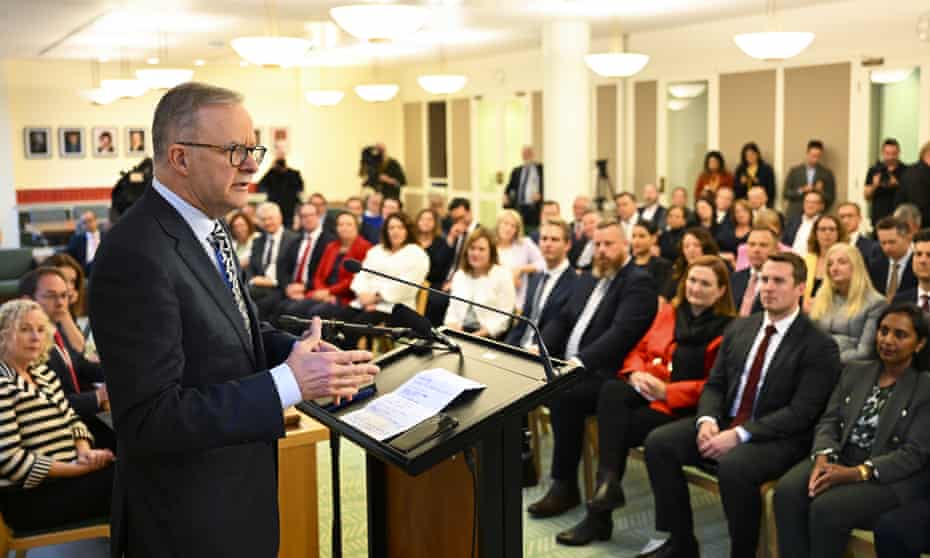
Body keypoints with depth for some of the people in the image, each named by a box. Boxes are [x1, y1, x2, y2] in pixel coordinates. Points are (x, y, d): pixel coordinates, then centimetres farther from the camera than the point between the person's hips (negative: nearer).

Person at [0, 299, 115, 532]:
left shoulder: (42, 373, 12)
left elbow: (71, 420, 15)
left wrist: (84, 452, -7)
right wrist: (78, 468, -19)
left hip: (68, 474, 8)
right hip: (29, 497, -8)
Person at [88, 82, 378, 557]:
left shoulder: (208, 225, 3)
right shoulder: (136, 256, -26)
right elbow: (150, 421, -28)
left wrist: (295, 348, -5)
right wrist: (290, 383, -29)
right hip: (189, 519, -8)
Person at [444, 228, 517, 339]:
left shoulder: (503, 275, 1)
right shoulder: (459, 275, 20)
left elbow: (503, 316, -6)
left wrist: (479, 335, -17)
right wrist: (452, 328, -3)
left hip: (488, 337, -5)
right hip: (460, 332, 5)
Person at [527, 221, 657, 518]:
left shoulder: (638, 282, -8)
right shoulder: (588, 278, 19)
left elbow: (621, 333, -21)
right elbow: (562, 319, 18)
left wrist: (579, 361, -30)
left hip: (604, 374, -8)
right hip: (567, 366, 8)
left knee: (563, 396, -32)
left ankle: (565, 486, -18)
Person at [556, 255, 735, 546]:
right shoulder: (669, 312, 16)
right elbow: (640, 350, 17)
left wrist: (667, 391, -18)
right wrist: (636, 374, -8)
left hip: (682, 405, -5)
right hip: (646, 390, 5)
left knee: (621, 428, -28)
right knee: (611, 390, -30)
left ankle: (599, 514, -16)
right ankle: (608, 482, -32)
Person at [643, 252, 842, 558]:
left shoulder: (819, 346, -8)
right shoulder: (739, 328, 11)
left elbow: (801, 412, -16)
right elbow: (714, 385, 11)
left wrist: (739, 435, -23)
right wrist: (708, 420, -11)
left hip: (778, 438, -6)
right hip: (724, 424, 6)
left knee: (733, 466, -36)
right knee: (658, 442, -13)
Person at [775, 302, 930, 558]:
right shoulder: (854, 371, 13)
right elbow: (829, 421, 9)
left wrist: (856, 472, -23)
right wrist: (823, 457, -14)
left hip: (890, 477, -5)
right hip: (840, 459, 5)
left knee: (827, 508, -31)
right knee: (787, 491, -25)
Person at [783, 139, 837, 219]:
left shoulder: (827, 173, 6)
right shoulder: (794, 171, 7)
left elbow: (831, 198, 7)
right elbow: (786, 193, 4)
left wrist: (821, 192, -12)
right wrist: (801, 191, -11)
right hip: (794, 215, 1)